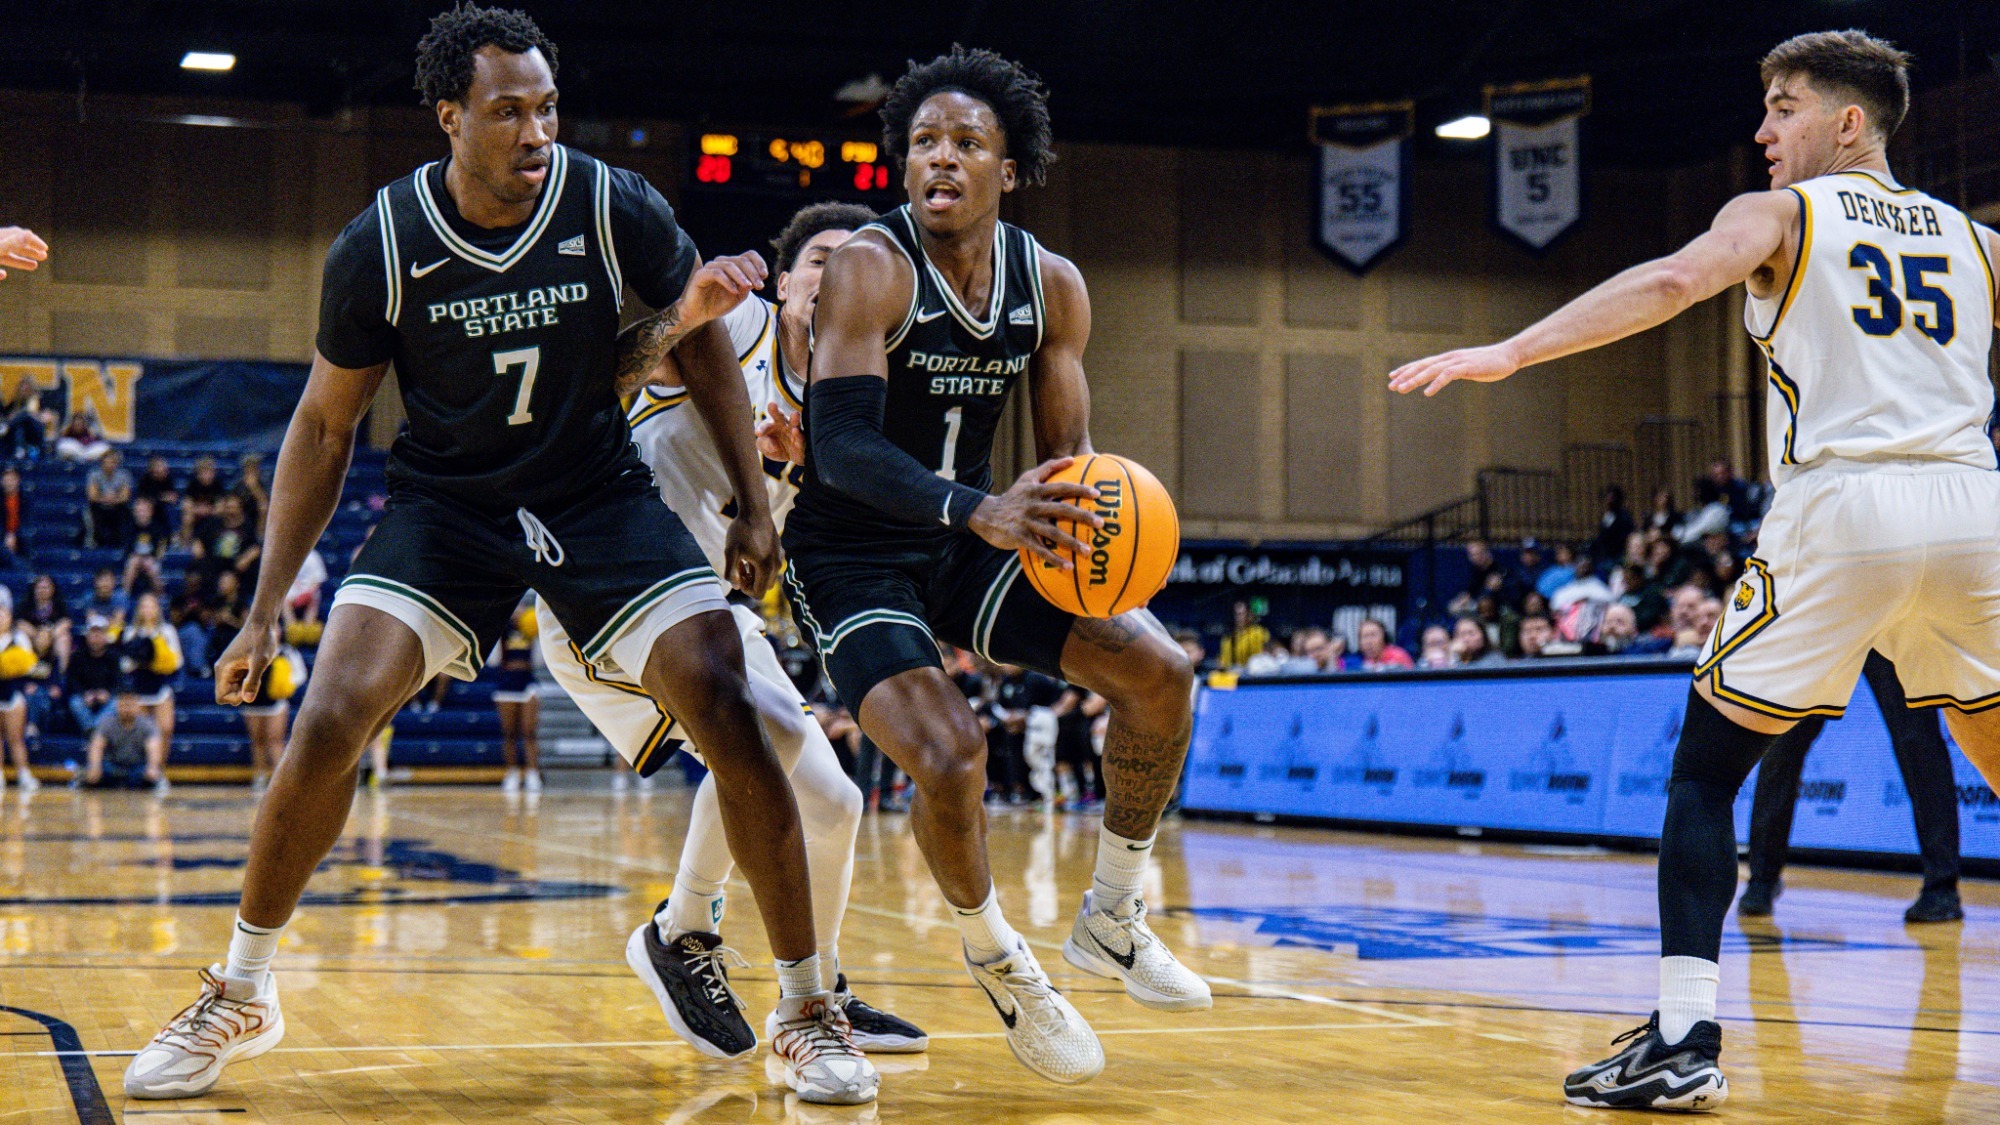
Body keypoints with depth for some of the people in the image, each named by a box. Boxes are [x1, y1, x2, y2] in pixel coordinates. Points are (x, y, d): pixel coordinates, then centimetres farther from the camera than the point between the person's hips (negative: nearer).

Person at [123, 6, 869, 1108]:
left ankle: (805, 1012, -1)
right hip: (446, 501, 0)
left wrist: (753, 506, 1)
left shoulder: (615, 208, -15)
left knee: (729, 714, -16)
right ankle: (239, 995, 8)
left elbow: (702, 346, 4)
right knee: (328, 723, -16)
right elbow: (323, 426, -1)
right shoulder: (379, 245, -13)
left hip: (603, 497, 0)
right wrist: (264, 613, -2)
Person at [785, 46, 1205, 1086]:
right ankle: (996, 962, 3)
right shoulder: (870, 269, -19)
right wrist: (980, 513, -45)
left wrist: (1088, 523, -21)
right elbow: (841, 448, -29)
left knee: (1157, 671, -9)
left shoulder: (1051, 287, -1)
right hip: (851, 554, -6)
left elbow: (1068, 453, 4)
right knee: (948, 752, -27)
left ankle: (1111, 918, 11)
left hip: (969, 537, 6)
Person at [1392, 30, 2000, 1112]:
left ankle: (1683, 1041, -5)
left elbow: (1676, 279, -13)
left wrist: (1510, 351, -18)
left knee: (1704, 769, 6)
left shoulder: (1781, 213, 7)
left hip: (1844, 504, -4)